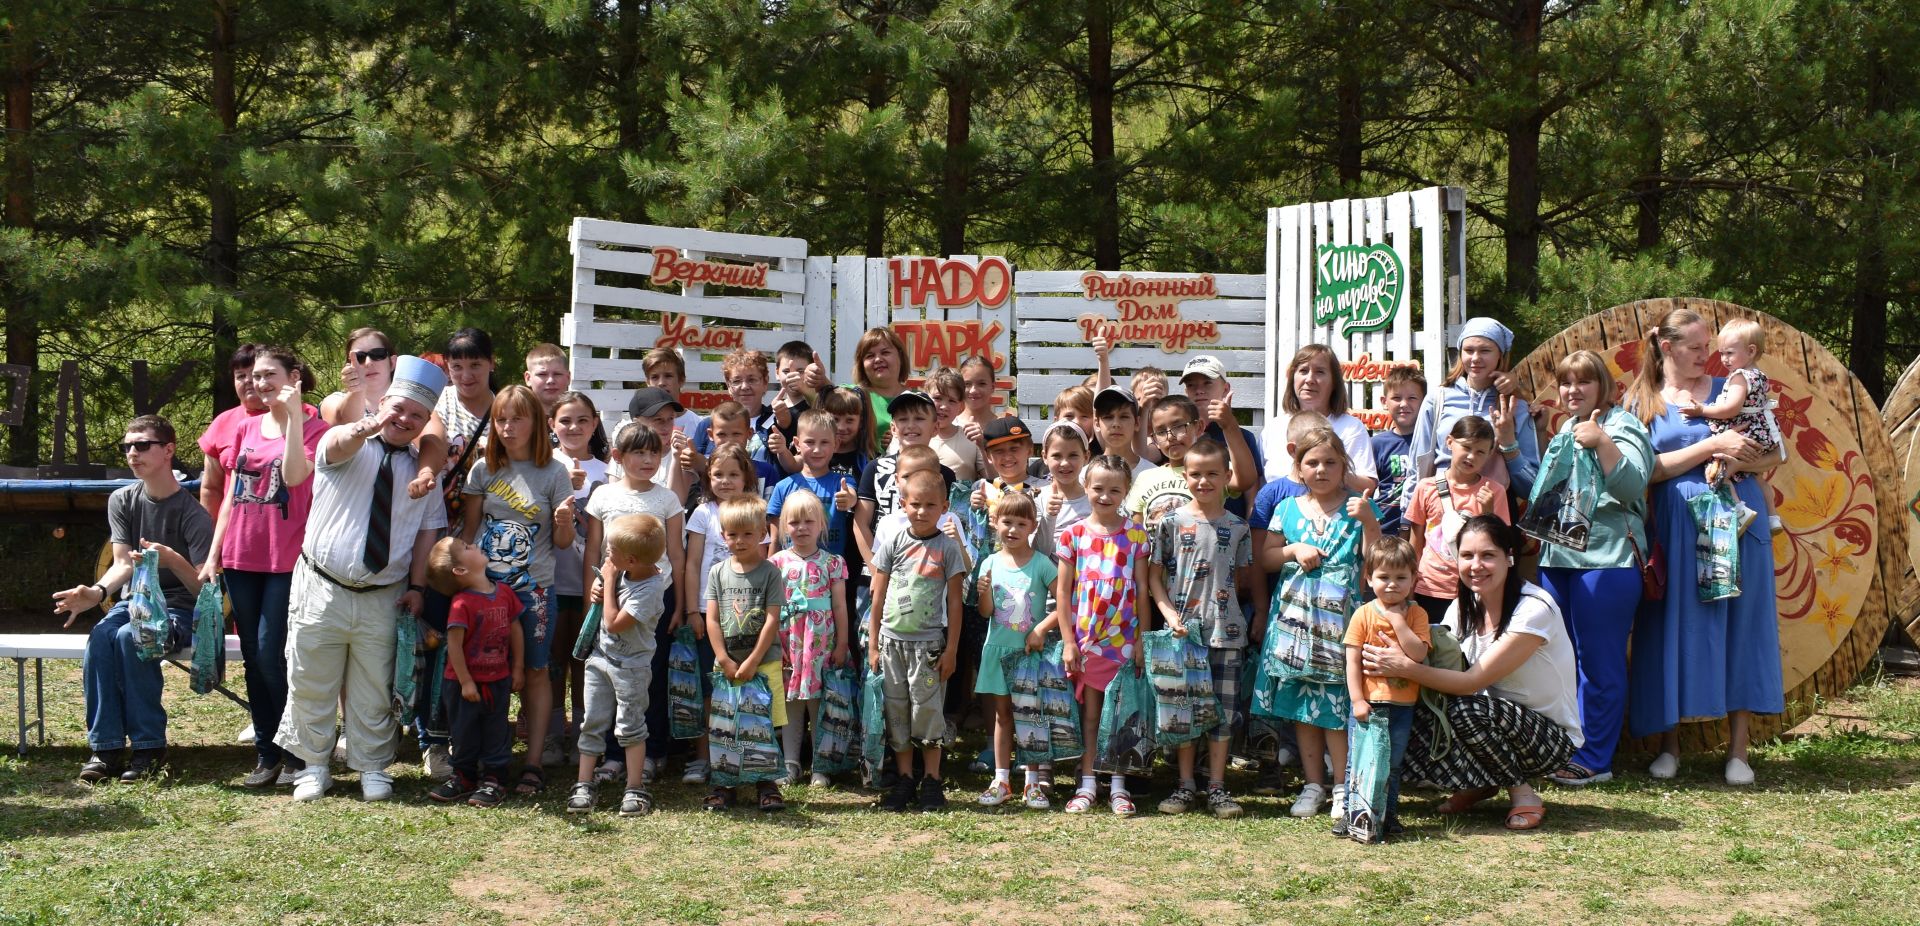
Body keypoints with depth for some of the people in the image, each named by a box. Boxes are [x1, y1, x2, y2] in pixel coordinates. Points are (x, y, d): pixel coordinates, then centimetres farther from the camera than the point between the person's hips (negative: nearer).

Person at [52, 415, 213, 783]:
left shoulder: (192, 514, -11)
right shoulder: (122, 500, 4)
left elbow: (203, 588, -13)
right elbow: (123, 564, -2)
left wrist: (172, 559, -33)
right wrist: (97, 591, -24)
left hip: (179, 608, -4)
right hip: (134, 601, 4)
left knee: (131, 638, -34)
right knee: (100, 637, -29)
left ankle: (149, 746, -25)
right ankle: (104, 747, -27)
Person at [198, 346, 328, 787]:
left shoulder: (313, 428, -3)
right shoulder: (246, 428, 12)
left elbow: (293, 474, -21)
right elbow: (231, 495, 15)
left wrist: (294, 415, -21)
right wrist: (214, 555, 11)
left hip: (285, 559, -5)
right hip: (241, 557, 6)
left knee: (271, 654, -10)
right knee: (253, 657, 7)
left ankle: (295, 754, 2)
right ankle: (266, 754, 14)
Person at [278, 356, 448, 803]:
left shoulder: (423, 470, 7)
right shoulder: (351, 450, -5)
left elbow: (428, 529, 7)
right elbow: (339, 444, -30)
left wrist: (416, 586, -1)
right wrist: (365, 429, -53)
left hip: (382, 598, 2)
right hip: (322, 589, -2)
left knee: (374, 690, 9)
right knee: (311, 685, 7)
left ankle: (371, 769, 23)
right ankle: (314, 766, 22)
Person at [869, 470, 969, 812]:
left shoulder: (948, 547, -2)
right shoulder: (893, 542, 3)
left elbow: (954, 601, -1)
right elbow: (878, 595, 7)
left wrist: (951, 649, -4)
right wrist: (873, 643, 6)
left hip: (929, 642, -2)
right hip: (892, 640, 2)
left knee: (928, 710, 0)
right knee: (896, 711, 7)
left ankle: (933, 781, 11)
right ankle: (904, 779, 16)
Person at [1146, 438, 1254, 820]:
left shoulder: (1237, 527, 4)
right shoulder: (1171, 522, 0)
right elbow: (1154, 574, 0)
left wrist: (1229, 589, 0)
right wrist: (1169, 612, -10)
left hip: (1226, 631, 1)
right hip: (1182, 630, -1)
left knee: (1223, 710, 3)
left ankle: (1216, 786, 13)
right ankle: (1186, 785, 16)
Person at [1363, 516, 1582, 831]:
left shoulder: (1534, 609, -22)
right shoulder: (1464, 608, 1)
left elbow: (1474, 681, -27)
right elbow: (1438, 667, -9)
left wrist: (1406, 668, -37)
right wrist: (1395, 661, -29)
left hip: (1552, 737, -6)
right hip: (1494, 721, 6)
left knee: (1467, 710, -34)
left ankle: (1524, 793, -9)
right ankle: (1480, 785, 4)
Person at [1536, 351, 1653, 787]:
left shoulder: (1622, 424, -5)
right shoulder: (1564, 432, 20)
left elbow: (1632, 485, -19)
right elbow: (1541, 488, 30)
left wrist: (1602, 441, -31)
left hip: (1606, 558, -9)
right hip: (1558, 555, 9)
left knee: (1598, 661, -5)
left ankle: (1593, 759, 0)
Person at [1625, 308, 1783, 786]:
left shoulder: (1729, 389, 8)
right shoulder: (1641, 401, 5)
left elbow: (1775, 453, 8)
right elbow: (1647, 469, -7)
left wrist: (1741, 461, -13)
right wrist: (1712, 446, -15)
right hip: (1675, 527, -1)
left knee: (1738, 625, 1)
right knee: (1674, 630, 1)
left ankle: (1738, 748, 5)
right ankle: (1669, 743, 10)